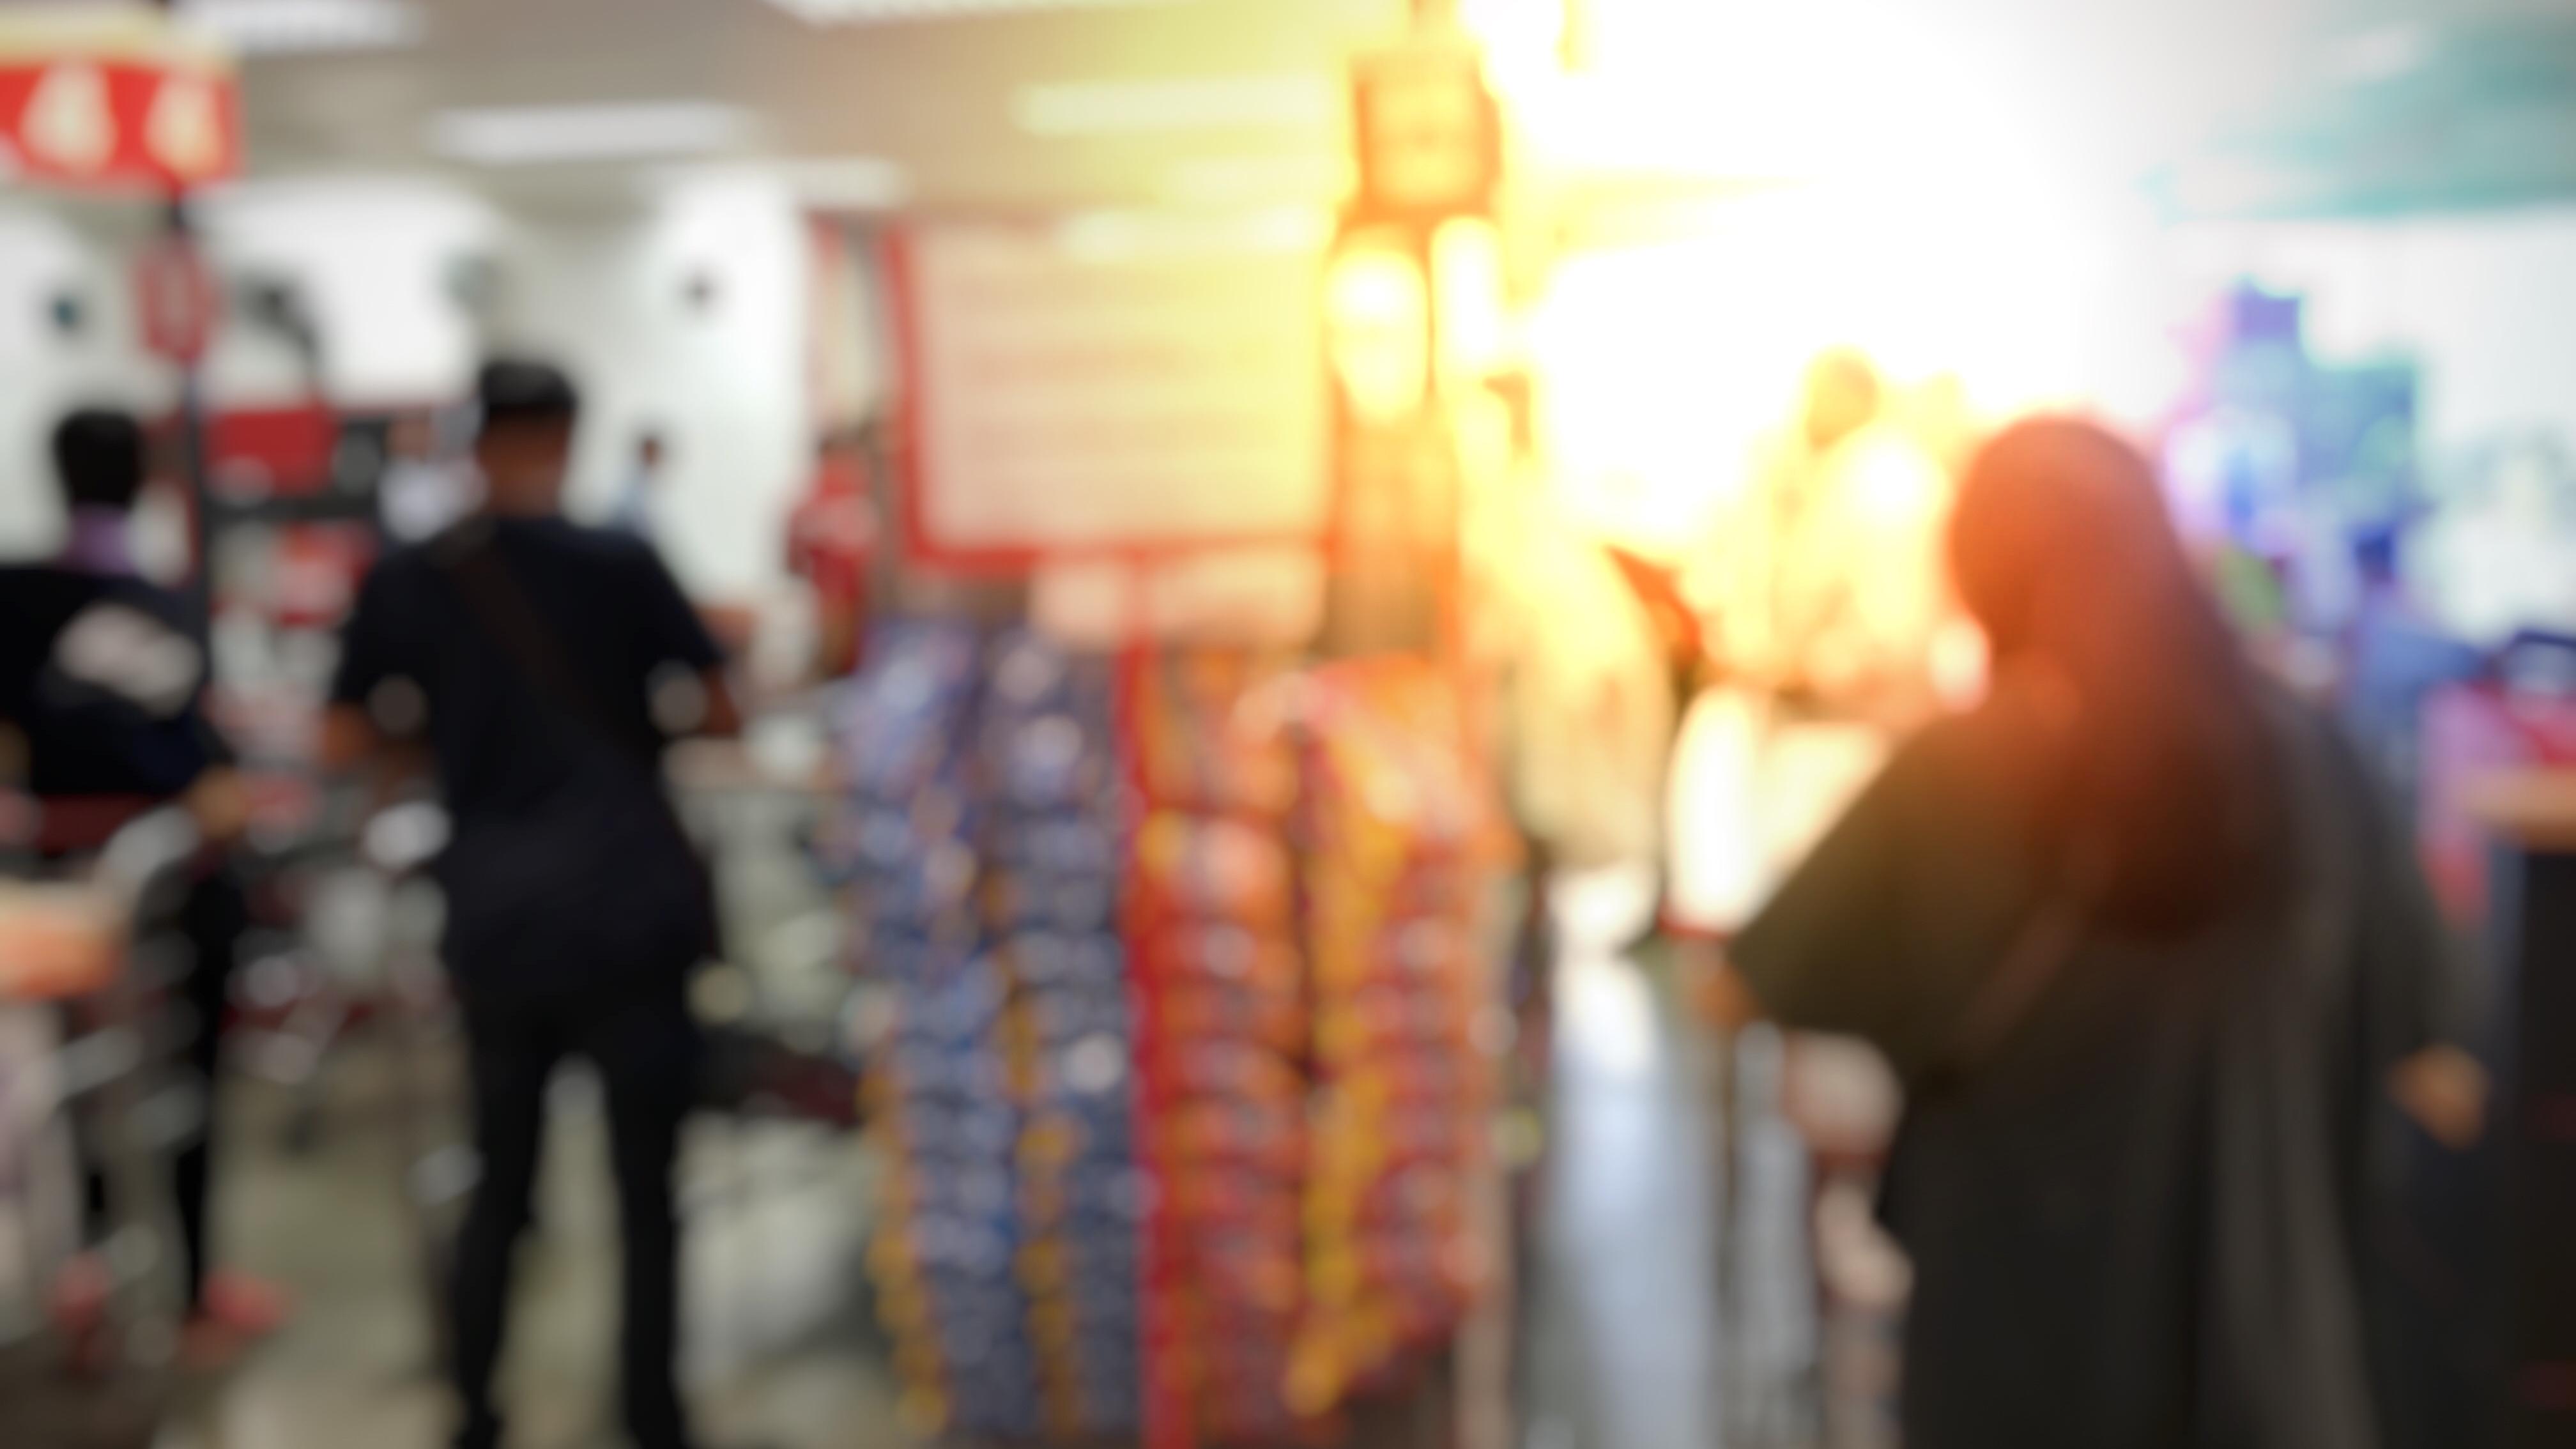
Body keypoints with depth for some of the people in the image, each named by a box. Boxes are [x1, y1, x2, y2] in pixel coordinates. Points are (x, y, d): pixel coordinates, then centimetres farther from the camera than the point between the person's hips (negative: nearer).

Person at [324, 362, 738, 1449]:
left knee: (499, 1181, 18)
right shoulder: (621, 565, -6)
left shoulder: (405, 582, 0)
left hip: (493, 920, 3)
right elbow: (719, 712, -1)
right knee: (646, 1185, 7)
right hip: (627, 907, -3)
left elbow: (347, 740, 6)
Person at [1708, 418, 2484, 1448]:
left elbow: (1772, 987, -6)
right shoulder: (2301, 754, -7)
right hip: (2260, 1268, 2)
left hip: (2022, 1278, -2)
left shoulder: (1951, 775, -16)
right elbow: (2436, 1072, 1)